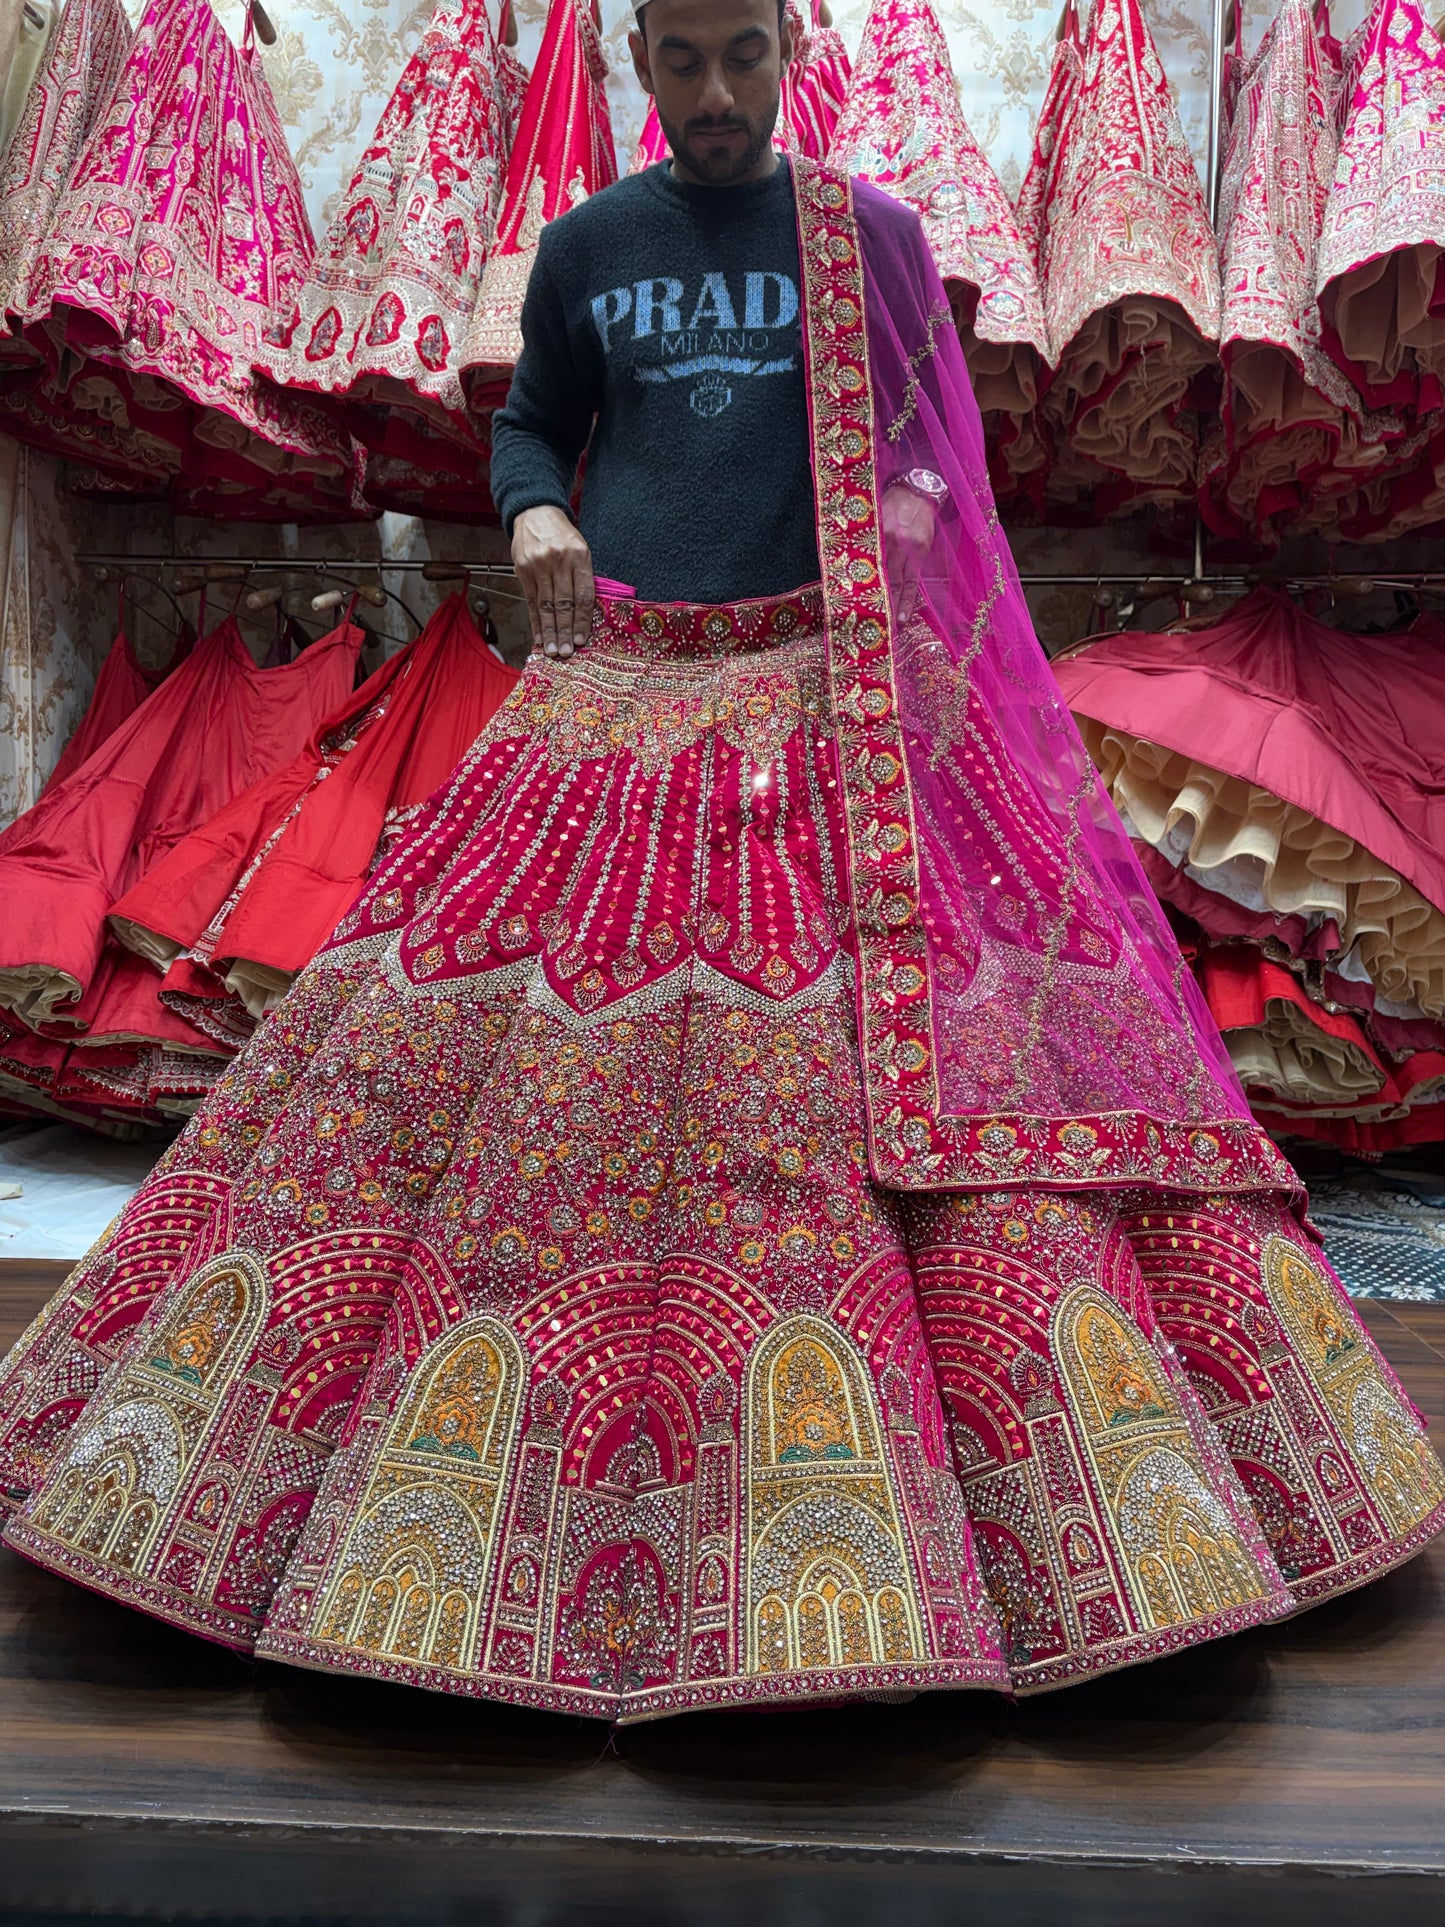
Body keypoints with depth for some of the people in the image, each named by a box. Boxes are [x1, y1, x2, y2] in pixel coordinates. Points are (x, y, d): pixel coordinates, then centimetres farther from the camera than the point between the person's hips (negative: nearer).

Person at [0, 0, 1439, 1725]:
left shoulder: (873, 237, 11)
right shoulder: (582, 248, 14)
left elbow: (933, 436, 16)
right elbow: (529, 423, 23)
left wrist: (915, 514, -4)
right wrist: (536, 515, 2)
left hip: (839, 702, -1)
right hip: (620, 691, 2)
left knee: (903, 1042, -10)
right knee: (537, 1062, -3)